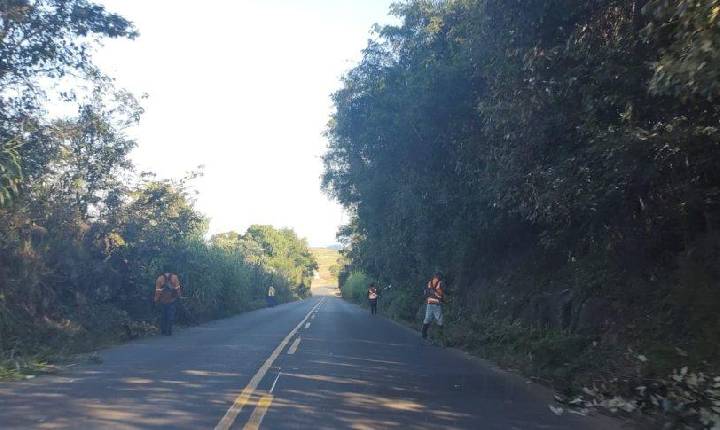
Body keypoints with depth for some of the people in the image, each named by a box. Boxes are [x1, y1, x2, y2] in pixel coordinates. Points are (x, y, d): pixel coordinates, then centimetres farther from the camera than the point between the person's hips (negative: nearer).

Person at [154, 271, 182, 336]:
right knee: (170, 317, 4)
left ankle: (163, 331, 16)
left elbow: (158, 291, -5)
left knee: (163, 316, 13)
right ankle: (168, 332, 1)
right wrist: (178, 296, 9)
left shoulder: (160, 278, -4)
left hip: (163, 301, 1)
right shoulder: (174, 277, -3)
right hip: (172, 300, 0)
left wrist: (156, 299, 5)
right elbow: (177, 288, -4)